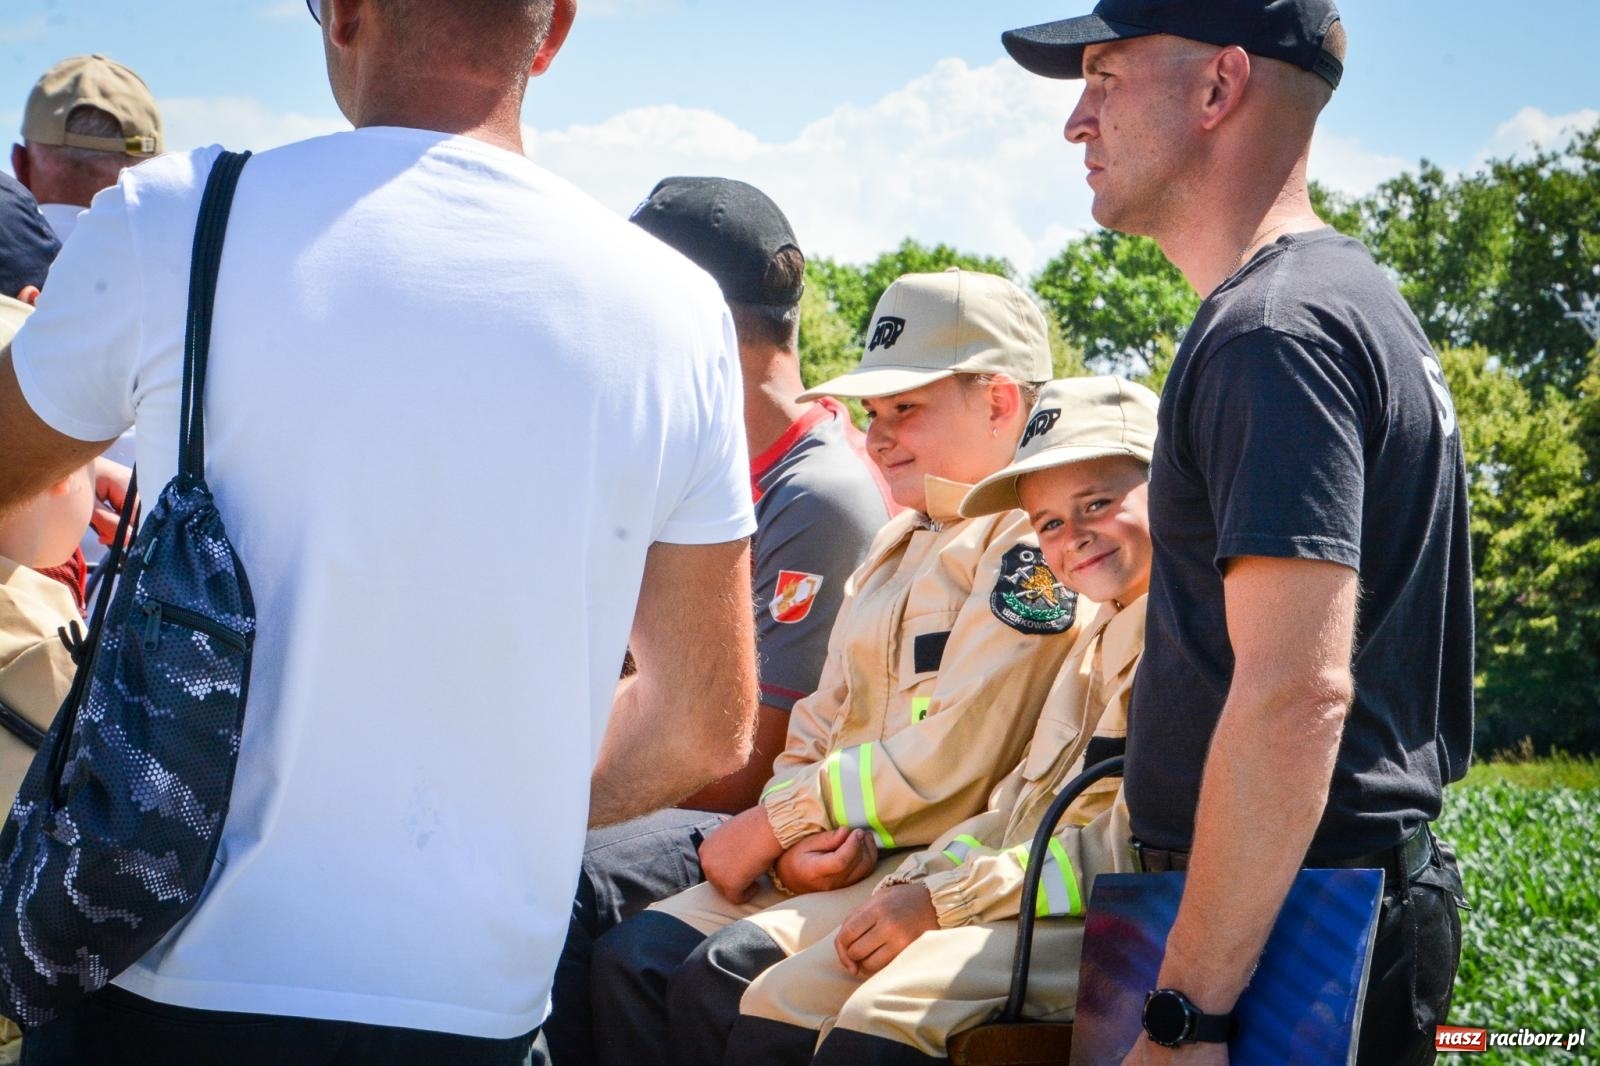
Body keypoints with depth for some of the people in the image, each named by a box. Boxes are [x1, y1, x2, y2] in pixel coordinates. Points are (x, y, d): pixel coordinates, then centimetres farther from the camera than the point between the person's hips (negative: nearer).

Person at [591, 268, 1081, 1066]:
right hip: (848, 854, 9)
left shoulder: (1035, 539, -9)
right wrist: (798, 840, -6)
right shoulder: (898, 543, 21)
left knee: (730, 973, -28)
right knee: (630, 958, -10)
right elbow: (819, 728, 18)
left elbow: (954, 754, -18)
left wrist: (768, 827, -10)